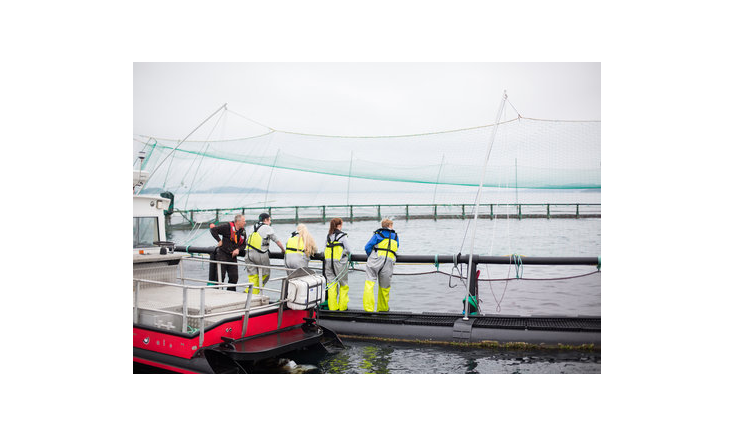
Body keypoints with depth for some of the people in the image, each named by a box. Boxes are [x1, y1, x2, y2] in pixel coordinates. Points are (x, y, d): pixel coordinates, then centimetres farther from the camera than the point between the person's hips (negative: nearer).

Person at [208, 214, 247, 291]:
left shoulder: (243, 231, 6)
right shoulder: (227, 227, -14)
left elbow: (243, 245, 13)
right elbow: (213, 230, -15)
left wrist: (238, 249, -7)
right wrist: (219, 240, -13)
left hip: (233, 256, 6)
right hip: (223, 255, -6)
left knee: (234, 276, 3)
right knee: (220, 275, -1)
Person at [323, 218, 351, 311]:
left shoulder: (328, 235, 11)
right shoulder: (342, 235, -3)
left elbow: (325, 250, 13)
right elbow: (349, 250, 0)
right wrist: (350, 253, 21)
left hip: (328, 260, 4)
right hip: (339, 261, -4)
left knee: (331, 284, 6)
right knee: (343, 284, 8)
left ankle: (332, 306, 5)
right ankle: (342, 306, 9)